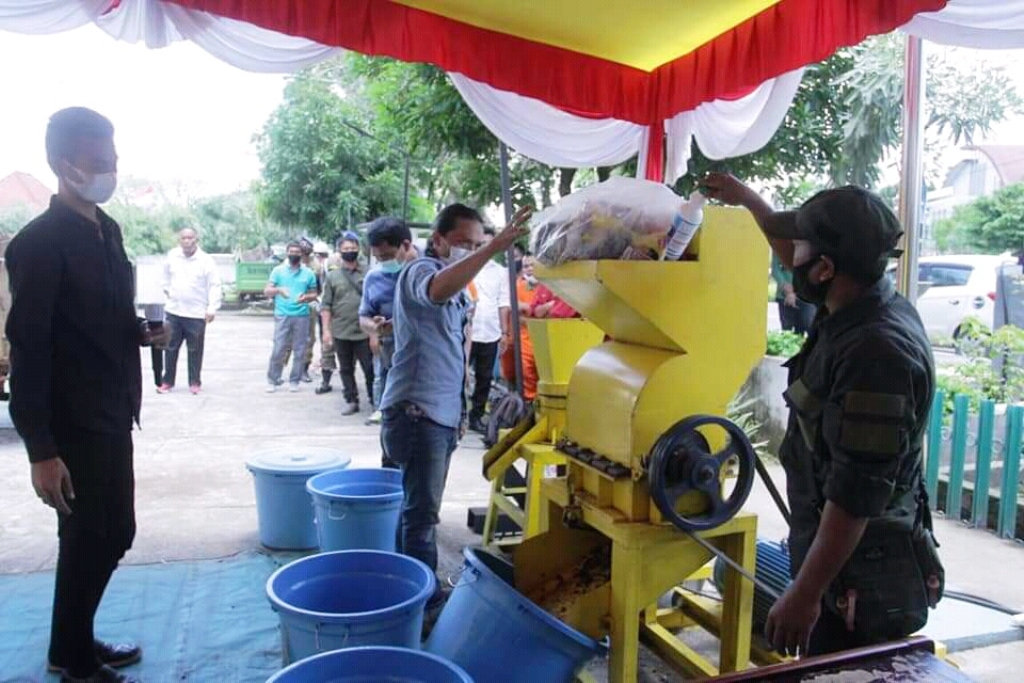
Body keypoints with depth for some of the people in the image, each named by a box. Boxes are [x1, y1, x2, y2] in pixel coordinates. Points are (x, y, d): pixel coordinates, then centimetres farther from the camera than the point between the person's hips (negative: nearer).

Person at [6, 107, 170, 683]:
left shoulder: (107, 230, 9)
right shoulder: (38, 244, -15)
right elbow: (28, 350, -18)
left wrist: (142, 332, -1)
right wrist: (42, 449, -19)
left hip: (112, 417, 8)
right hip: (73, 425, -8)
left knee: (115, 535, 17)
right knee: (86, 542, 6)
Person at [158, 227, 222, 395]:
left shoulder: (206, 260, -9)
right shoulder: (172, 256, 2)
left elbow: (214, 286, -10)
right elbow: (166, 273, 23)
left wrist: (212, 308, -17)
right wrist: (167, 289, 16)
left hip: (197, 314, -3)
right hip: (173, 311, 4)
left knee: (195, 350, 5)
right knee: (170, 348, 9)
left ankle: (194, 382, 16)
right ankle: (167, 381, 20)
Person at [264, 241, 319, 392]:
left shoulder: (308, 273, 8)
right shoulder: (278, 271, 5)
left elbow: (314, 294, 12)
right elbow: (266, 291, 1)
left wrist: (306, 298, -11)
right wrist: (278, 289, -20)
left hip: (302, 316, 1)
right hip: (282, 316, -1)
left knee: (299, 351, 3)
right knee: (278, 350, -3)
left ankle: (295, 381, 14)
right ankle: (272, 380, 7)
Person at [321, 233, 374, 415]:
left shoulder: (368, 274, 2)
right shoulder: (332, 276, 5)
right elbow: (326, 306, 4)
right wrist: (326, 330, -3)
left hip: (364, 331, -2)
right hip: (341, 332, 2)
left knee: (370, 368, 1)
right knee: (346, 369, 10)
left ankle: (374, 400, 12)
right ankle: (351, 401, 20)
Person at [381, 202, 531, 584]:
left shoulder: (458, 290, 19)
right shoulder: (421, 270, -11)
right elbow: (438, 290, -39)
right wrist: (496, 246, -47)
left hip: (441, 414, 10)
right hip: (417, 412, -10)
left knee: (420, 508, 18)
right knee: (422, 513, -6)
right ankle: (424, 596, 0)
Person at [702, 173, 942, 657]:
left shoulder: (877, 352, -28)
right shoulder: (858, 308, 2)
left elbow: (854, 498, -28)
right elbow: (798, 265, 23)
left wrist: (804, 593, -22)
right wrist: (746, 198, 32)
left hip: (862, 579, -10)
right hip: (845, 558, 10)